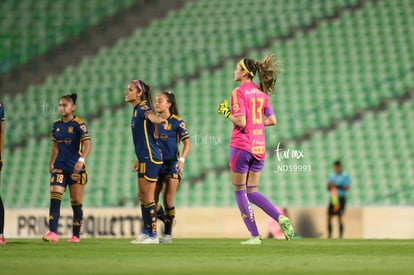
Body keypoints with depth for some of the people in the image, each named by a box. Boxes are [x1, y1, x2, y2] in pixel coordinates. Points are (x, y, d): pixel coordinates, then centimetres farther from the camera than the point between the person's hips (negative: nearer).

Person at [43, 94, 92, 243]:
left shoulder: (79, 124, -9)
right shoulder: (56, 125, 9)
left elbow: (87, 143, -19)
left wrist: (81, 159, -33)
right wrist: (51, 163, 20)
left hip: (76, 168, -4)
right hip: (59, 167, 4)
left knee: (76, 203, 4)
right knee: (54, 199, -12)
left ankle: (76, 235, 14)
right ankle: (53, 233, -19)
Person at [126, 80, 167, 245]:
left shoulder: (143, 107, -11)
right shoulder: (136, 110, 17)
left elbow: (150, 115, -38)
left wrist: (159, 120, -60)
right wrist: (138, 160, 28)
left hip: (150, 158, -10)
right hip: (144, 159, 10)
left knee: (148, 198, -6)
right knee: (142, 196, 15)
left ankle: (152, 235, -1)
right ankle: (146, 232, 22)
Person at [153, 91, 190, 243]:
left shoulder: (177, 121, -4)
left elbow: (186, 142, -3)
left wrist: (182, 159, -17)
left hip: (171, 164, -5)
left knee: (168, 201, -6)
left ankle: (168, 234, 2)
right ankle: (168, 222, 25)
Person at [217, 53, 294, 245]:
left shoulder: (239, 92, -10)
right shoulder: (261, 93, 11)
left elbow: (241, 122, -18)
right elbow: (272, 120, 9)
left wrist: (226, 113, -2)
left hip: (241, 145, -7)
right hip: (259, 148, 7)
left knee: (239, 191, 5)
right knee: (251, 192, 15)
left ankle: (254, 235, 1)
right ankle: (280, 218, -6)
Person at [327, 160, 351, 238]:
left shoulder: (345, 176, -2)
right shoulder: (332, 175, 15)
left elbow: (347, 188, -10)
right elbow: (328, 189, 19)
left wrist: (337, 186, -18)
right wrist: (329, 186, -4)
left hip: (341, 198, -5)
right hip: (332, 198, 5)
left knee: (339, 217, -9)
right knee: (329, 217, 0)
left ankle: (341, 236, -3)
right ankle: (329, 235, 6)